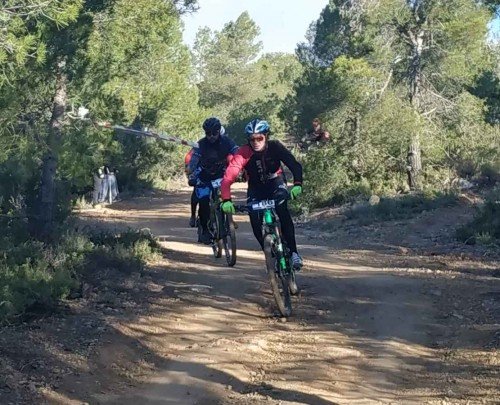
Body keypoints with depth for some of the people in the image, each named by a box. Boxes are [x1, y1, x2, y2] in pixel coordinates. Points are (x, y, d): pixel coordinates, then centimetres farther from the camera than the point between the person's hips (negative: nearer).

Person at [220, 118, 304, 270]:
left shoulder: (275, 147, -27)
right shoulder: (243, 153, -28)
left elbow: (295, 165, -35)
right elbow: (228, 178, -35)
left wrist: (297, 184, -55)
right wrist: (226, 200, -51)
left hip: (275, 182, -1)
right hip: (256, 187, 1)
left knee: (283, 212, -28)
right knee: (255, 223, -17)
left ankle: (293, 252, -21)